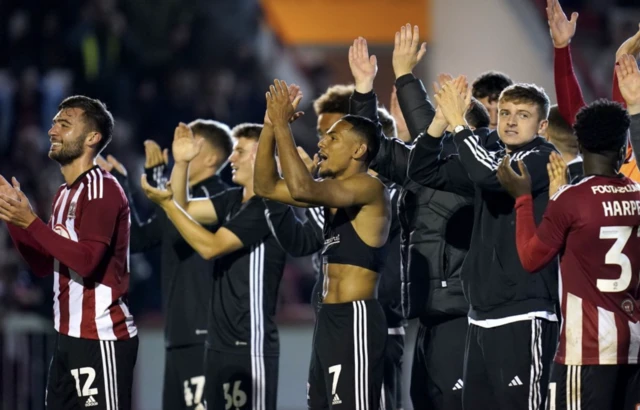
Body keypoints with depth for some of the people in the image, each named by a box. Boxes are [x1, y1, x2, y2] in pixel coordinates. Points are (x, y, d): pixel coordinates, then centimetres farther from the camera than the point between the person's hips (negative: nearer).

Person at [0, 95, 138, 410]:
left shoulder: (102, 189, -12)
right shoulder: (65, 193, 17)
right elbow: (44, 265, 18)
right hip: (69, 335, 10)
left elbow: (86, 260, -24)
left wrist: (30, 221, -22)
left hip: (101, 338, -10)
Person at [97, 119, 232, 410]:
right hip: (179, 333, 9)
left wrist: (156, 176, -17)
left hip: (204, 334, -9)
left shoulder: (218, 197, -8)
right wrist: (122, 186, 17)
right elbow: (138, 239, 22)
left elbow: (180, 229, -23)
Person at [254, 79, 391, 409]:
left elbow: (302, 188, -26)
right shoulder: (334, 190, 16)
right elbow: (266, 186, 17)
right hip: (330, 319, 10)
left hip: (356, 320, -10)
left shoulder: (369, 188, -12)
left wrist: (283, 125, -19)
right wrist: (270, 126, 6)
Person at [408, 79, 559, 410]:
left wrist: (458, 122, -14)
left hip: (524, 318, -7)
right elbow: (423, 172, 14)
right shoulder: (492, 160, 16)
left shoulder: (544, 159, -4)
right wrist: (441, 119, 0)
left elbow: (490, 177, -21)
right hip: (481, 317, 7)